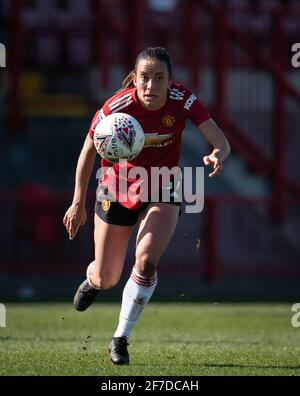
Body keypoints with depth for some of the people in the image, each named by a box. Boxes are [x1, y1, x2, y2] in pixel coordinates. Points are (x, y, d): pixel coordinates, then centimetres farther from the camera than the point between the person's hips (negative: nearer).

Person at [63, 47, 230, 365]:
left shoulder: (183, 100, -23)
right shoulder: (116, 108, -26)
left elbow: (221, 141, -28)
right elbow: (89, 152, -11)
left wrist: (216, 155, -52)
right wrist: (78, 203, -10)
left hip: (161, 192, 0)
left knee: (146, 262, -23)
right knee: (106, 279, 9)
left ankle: (121, 339, -5)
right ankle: (92, 279, 51)